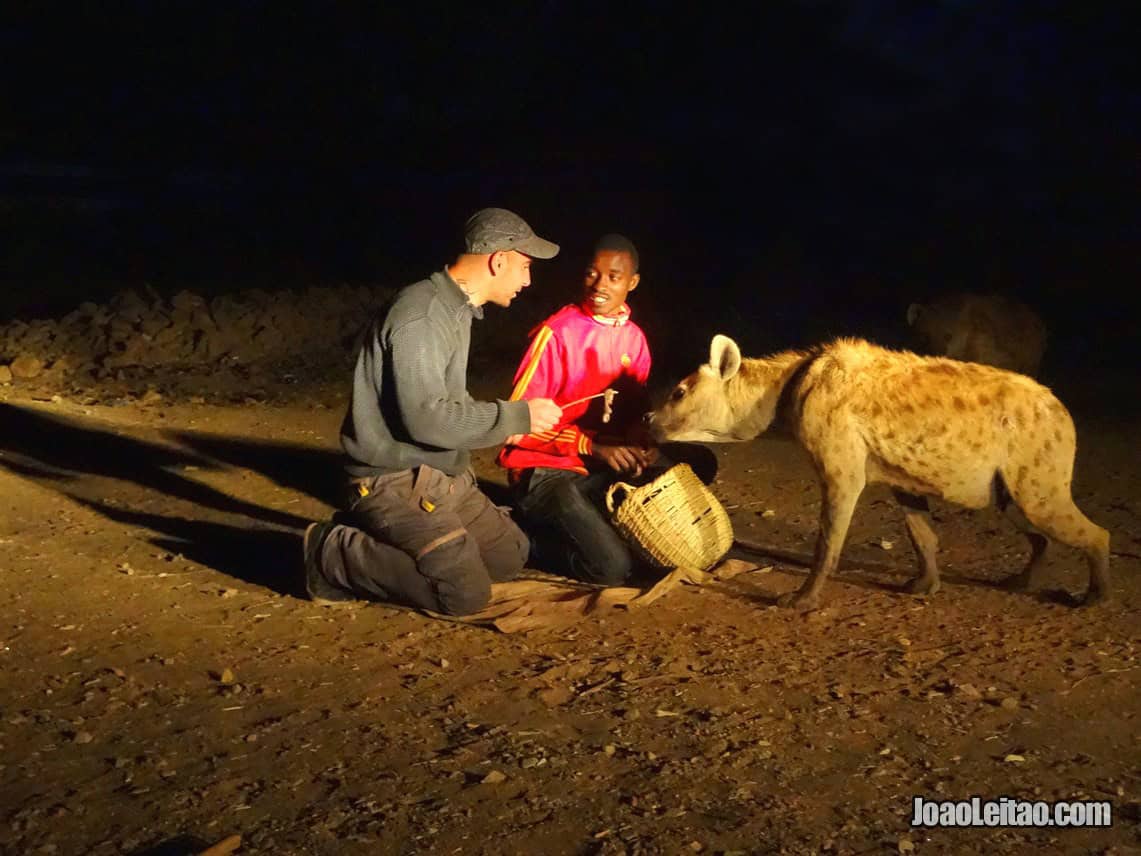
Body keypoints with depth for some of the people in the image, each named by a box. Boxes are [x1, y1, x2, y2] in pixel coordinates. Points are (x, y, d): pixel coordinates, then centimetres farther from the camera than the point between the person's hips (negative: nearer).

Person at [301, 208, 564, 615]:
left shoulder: (456, 308, 11)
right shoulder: (421, 314, -21)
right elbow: (426, 417, -27)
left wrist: (510, 417, 12)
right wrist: (518, 416, -20)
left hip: (441, 475, 10)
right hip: (396, 481, -10)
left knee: (510, 556, 13)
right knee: (466, 592, -17)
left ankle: (376, 536, 15)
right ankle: (333, 554, -4)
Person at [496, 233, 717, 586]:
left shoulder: (633, 338, 6)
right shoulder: (556, 333, -14)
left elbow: (635, 410, 16)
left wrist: (639, 442, -9)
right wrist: (592, 447, -24)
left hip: (606, 466, 7)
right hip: (547, 471, -7)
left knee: (698, 462, -4)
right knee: (612, 567, -23)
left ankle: (603, 523, -1)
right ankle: (538, 536, 4)